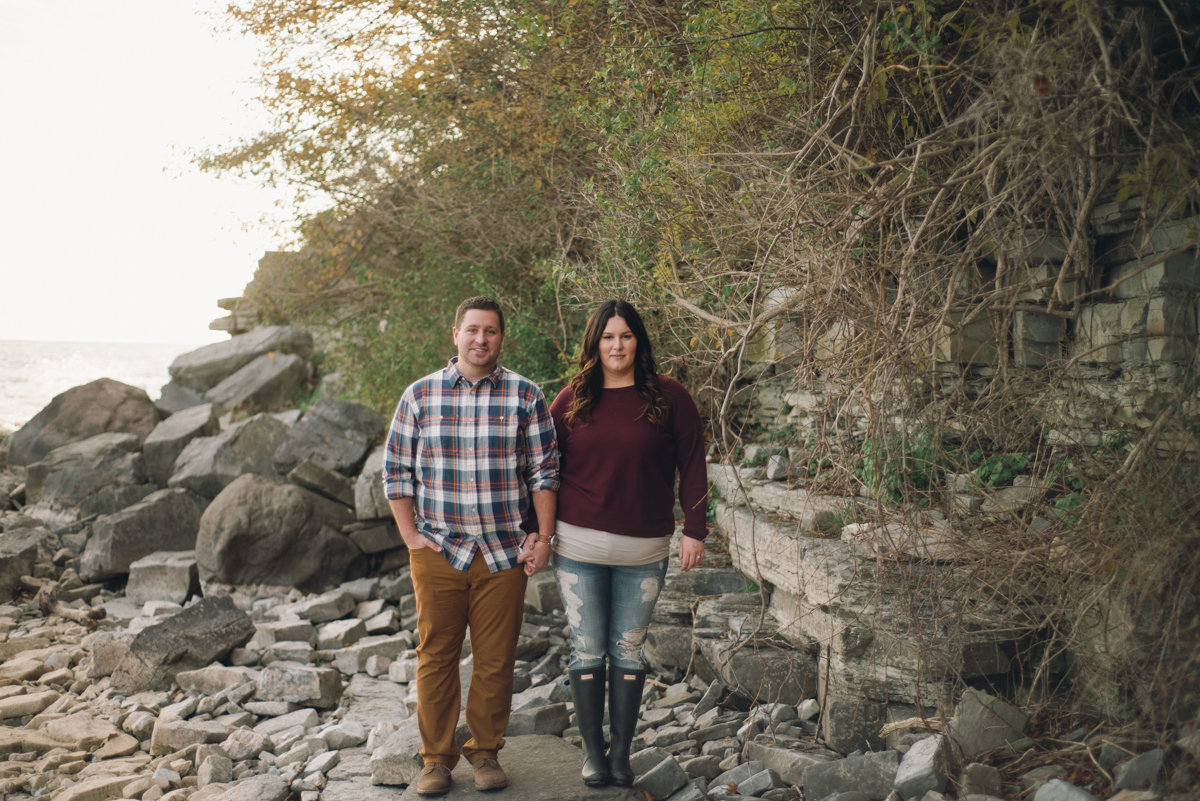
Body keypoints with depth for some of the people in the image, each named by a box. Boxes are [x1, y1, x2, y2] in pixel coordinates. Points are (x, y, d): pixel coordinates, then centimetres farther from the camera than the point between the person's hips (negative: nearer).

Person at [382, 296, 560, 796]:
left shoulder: (525, 396, 2)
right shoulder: (420, 395, 4)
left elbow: (544, 470, 4)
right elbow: (396, 469, 7)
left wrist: (544, 538, -2)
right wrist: (411, 536, 0)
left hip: (504, 553, 0)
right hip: (437, 551, 0)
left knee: (496, 660, 7)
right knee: (435, 656, 5)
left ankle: (485, 752, 23)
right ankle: (436, 758, 19)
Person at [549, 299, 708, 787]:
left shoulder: (668, 397, -1)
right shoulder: (572, 400, 4)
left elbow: (692, 466, 1)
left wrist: (695, 530, -3)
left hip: (644, 551, -1)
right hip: (578, 546, 1)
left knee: (628, 650, 8)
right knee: (587, 649, 6)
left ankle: (622, 753, 18)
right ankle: (592, 751, 17)